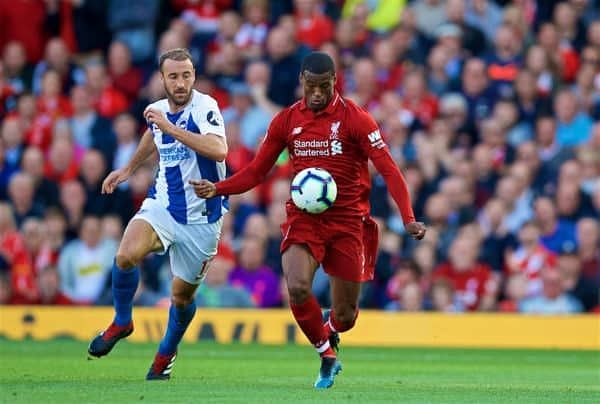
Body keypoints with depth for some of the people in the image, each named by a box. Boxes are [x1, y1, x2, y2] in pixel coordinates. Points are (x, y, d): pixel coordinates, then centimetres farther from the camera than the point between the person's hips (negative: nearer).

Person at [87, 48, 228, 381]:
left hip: (201, 216, -4)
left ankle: (167, 352, 38)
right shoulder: (158, 110, 3)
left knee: (182, 296, 8)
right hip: (162, 204, 4)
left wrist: (170, 128, -34)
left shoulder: (205, 107, -17)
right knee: (127, 255, -26)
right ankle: (121, 322, -1)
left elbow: (219, 150, -36)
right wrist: (128, 169, 32)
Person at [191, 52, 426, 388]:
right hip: (304, 218, 1)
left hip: (348, 221, -1)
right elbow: (256, 171, 12)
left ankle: (329, 330, 44)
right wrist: (217, 189, -5)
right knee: (297, 287, -27)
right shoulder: (287, 121, 4)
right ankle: (327, 356, -1)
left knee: (345, 315, 3)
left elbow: (389, 170, -10)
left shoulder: (355, 118, -6)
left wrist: (408, 219, -22)